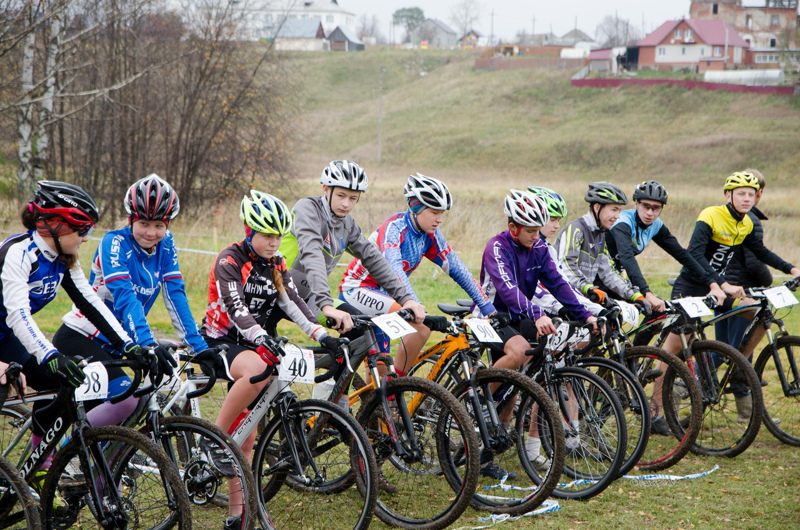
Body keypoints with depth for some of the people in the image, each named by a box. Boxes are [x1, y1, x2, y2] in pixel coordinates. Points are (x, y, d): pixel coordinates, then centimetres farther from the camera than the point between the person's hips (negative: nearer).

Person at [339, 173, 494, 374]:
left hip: (380, 294, 8)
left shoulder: (430, 235, -3)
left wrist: (489, 309, -8)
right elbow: (394, 269, -40)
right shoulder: (394, 227, -25)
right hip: (357, 291, -8)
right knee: (421, 327, -27)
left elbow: (457, 269, -2)